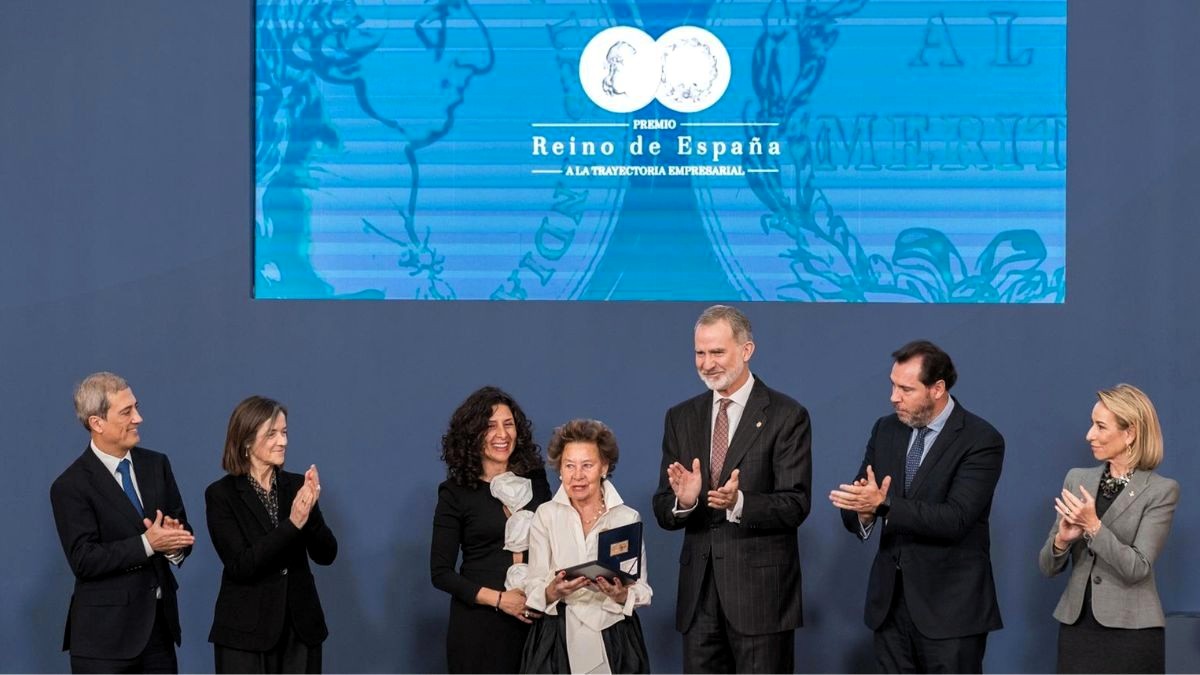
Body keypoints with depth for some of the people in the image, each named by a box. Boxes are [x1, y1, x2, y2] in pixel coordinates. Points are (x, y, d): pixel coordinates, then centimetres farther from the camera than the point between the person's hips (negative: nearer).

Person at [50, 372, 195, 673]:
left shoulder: (156, 465, 8)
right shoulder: (70, 486, -9)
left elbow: (183, 531, 9)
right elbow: (84, 560, -16)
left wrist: (174, 543, -15)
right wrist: (147, 544, -24)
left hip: (159, 624, 6)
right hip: (105, 633, -6)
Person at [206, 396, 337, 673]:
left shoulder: (297, 486, 6)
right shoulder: (221, 494, -6)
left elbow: (326, 555, 1)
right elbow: (241, 565, -15)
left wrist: (311, 511, -18)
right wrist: (292, 524, -23)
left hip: (300, 628, 4)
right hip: (245, 632, -4)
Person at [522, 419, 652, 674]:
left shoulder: (628, 518, 5)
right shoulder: (546, 515, 4)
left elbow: (642, 591, 0)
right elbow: (533, 591, -2)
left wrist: (621, 595, -21)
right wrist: (554, 592, -23)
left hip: (614, 640, 0)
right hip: (557, 640, 0)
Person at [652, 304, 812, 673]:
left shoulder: (786, 416, -4)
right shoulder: (681, 418, 11)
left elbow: (796, 505, -11)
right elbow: (663, 512, 9)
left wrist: (739, 503, -28)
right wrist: (682, 501, -15)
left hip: (761, 587, -5)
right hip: (699, 587, 5)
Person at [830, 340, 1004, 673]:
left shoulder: (982, 441, -11)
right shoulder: (885, 430, 8)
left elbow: (955, 519, -21)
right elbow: (856, 500, 6)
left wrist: (883, 504, -29)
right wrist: (863, 512, -18)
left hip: (950, 605, -6)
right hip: (890, 597, 6)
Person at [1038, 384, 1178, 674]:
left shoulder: (1160, 490, -5)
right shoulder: (1077, 479, 8)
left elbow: (1137, 568, -14)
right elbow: (1047, 567, 9)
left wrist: (1093, 527, -23)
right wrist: (1062, 539, -12)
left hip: (1131, 632, -4)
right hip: (1077, 626, 4)